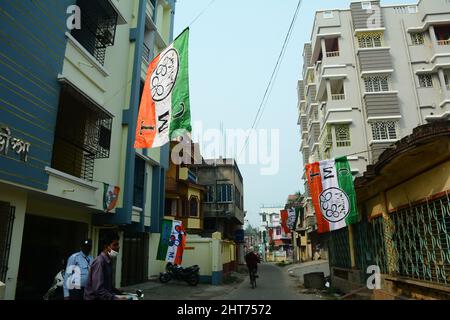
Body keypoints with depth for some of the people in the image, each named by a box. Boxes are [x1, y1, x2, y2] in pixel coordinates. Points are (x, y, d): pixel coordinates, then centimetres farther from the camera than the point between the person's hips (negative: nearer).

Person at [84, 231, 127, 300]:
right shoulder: (99, 262, -20)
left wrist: (120, 294, 9)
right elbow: (98, 289, -27)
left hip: (103, 298, 8)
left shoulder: (108, 262, 7)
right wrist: (115, 298, -32)